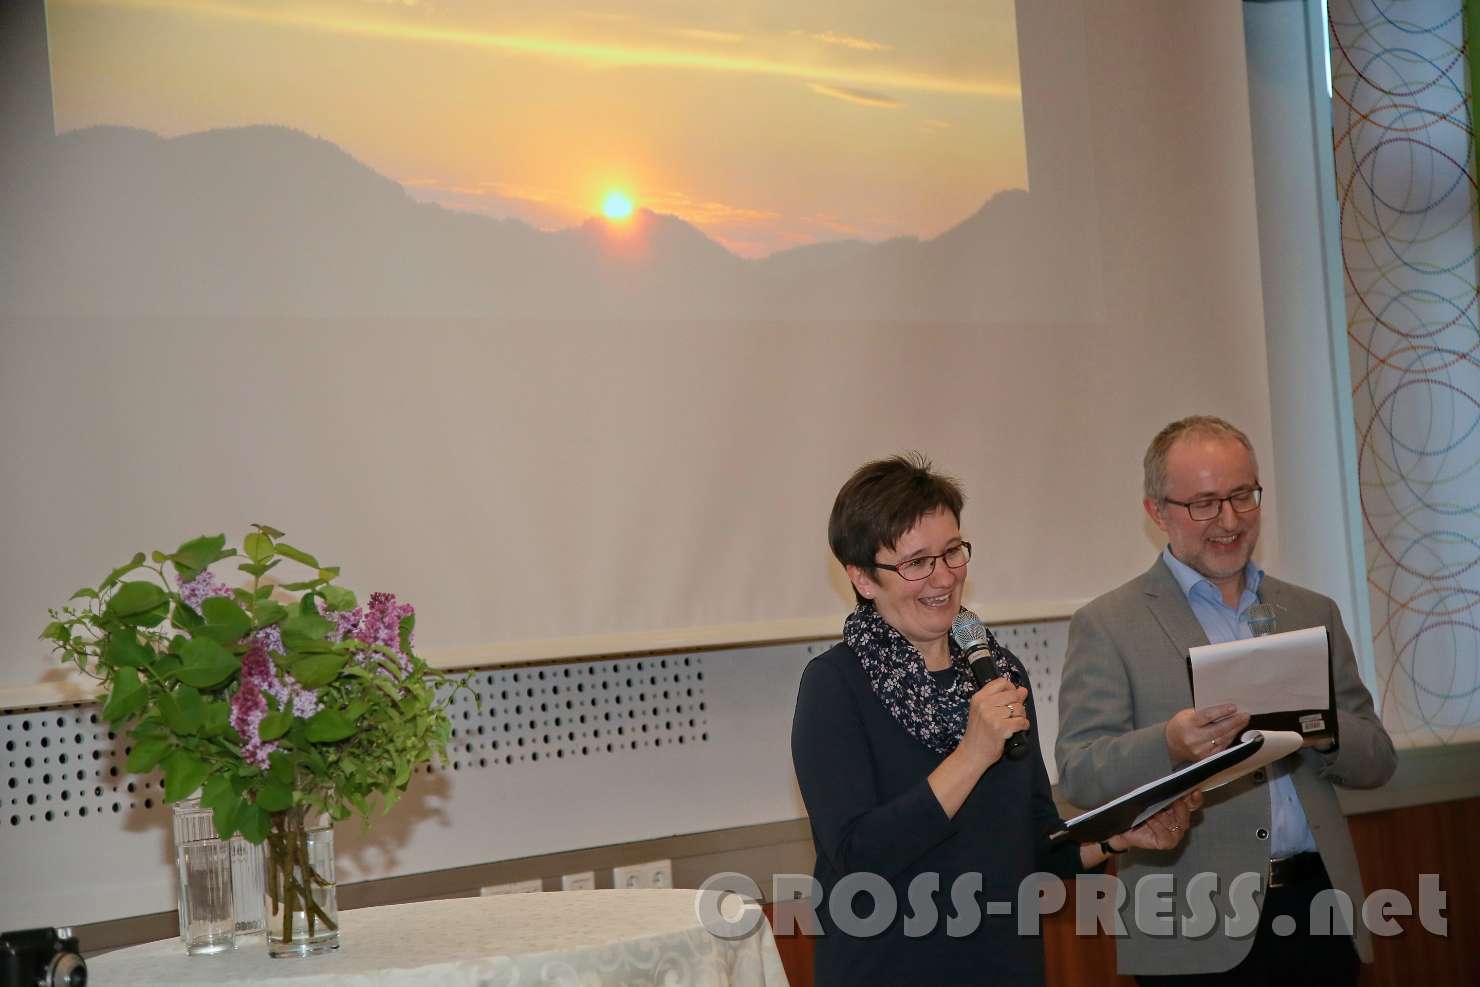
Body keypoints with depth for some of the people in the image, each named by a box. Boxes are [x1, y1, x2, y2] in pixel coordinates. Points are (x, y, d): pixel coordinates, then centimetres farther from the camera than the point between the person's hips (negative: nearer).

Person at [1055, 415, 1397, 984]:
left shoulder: (1313, 614, 12)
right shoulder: (1107, 625, -1)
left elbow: (1377, 760, 10)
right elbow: (1078, 772, -9)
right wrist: (1170, 745, -28)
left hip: (1322, 914, 4)